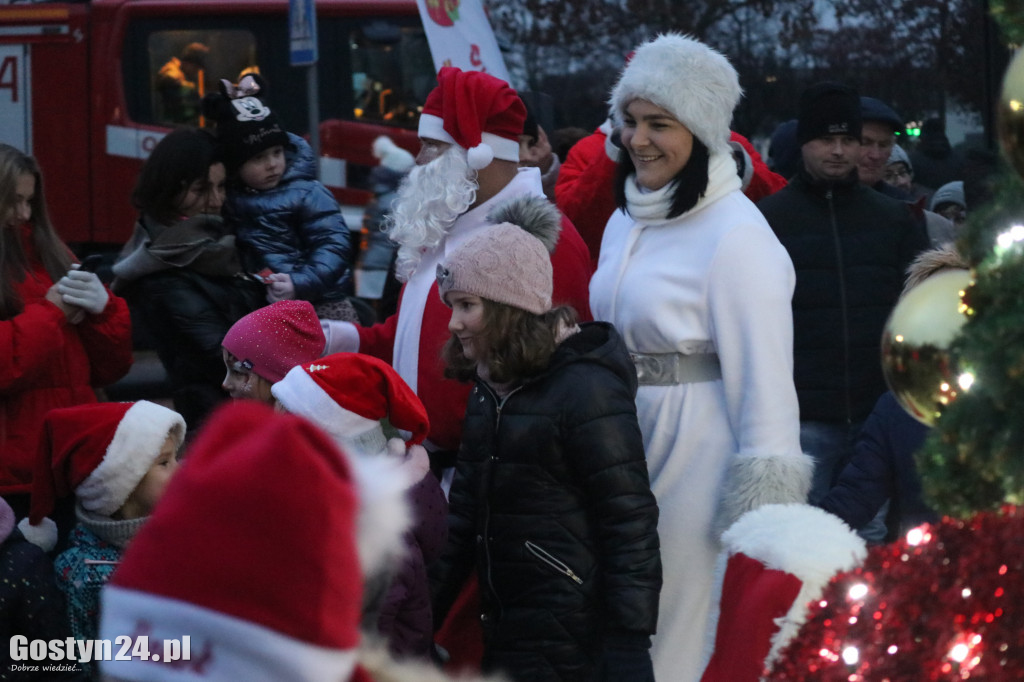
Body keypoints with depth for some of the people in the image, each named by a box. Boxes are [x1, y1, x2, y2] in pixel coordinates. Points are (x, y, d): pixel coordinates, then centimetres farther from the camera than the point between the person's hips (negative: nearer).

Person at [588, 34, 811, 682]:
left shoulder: (736, 234, -15)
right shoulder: (626, 220, 10)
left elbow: (763, 377, -16)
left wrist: (760, 501, -17)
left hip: (700, 451, -8)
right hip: (624, 445, 8)